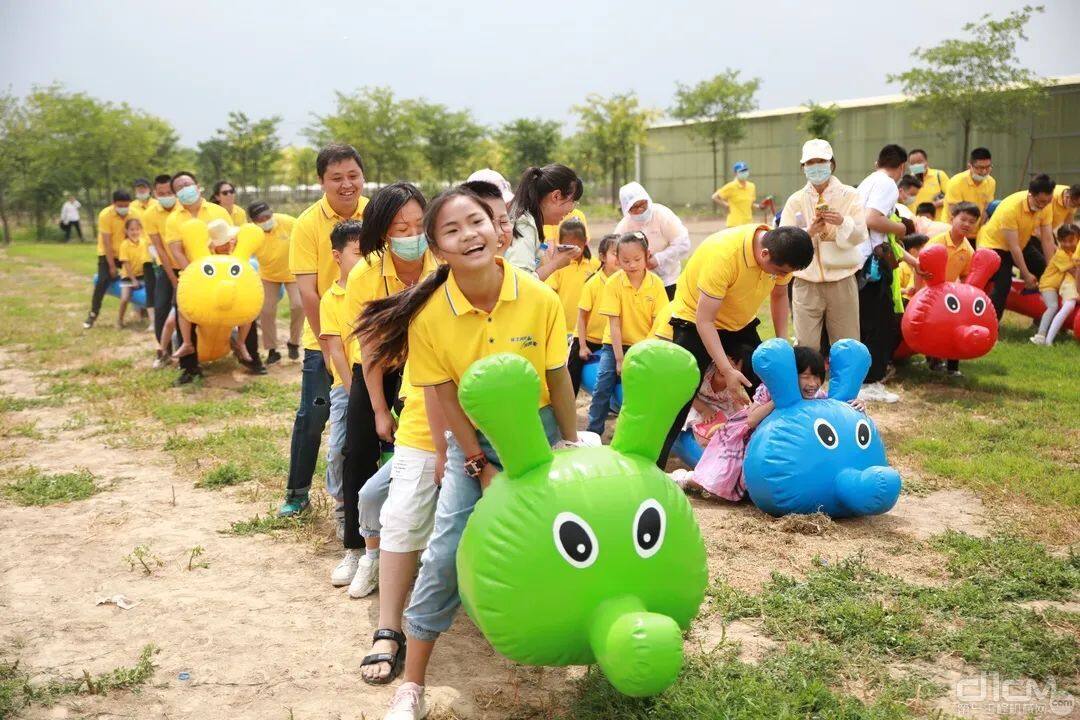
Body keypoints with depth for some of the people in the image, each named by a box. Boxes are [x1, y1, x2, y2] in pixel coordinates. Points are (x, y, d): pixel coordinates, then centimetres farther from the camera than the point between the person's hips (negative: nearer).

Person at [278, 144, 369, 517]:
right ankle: (297, 492, 20)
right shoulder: (308, 223, -11)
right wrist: (328, 344, -14)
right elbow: (307, 292, -12)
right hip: (324, 339, -2)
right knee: (312, 416, 3)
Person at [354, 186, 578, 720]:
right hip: (473, 437, -1)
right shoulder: (429, 314, -20)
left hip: (538, 428, 1)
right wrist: (480, 466, -10)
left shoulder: (539, 298, -19)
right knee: (445, 553, -5)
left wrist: (571, 446, 0)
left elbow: (558, 380, -8)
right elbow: (446, 396, -12)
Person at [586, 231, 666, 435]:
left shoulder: (656, 283, -9)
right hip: (616, 344, 0)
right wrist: (620, 359, -16)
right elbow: (614, 324, -13)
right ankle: (593, 432, -4)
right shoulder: (613, 283, -12)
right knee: (603, 383, -18)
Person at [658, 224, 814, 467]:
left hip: (741, 323, 6)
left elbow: (779, 295, 6)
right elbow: (704, 320, -32)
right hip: (696, 320, -6)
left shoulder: (780, 254, -16)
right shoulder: (723, 254, -36)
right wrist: (727, 371, -36)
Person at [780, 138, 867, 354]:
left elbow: (860, 236, -4)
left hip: (842, 281, 0)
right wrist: (808, 232, -19)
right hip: (806, 283, 0)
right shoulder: (796, 200, 6)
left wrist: (843, 222, -23)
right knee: (805, 347, -2)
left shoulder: (849, 195, 4)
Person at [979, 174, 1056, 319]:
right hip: (994, 244, -7)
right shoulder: (1011, 208, -33)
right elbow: (1013, 247, -29)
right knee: (1003, 283, -22)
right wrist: (1026, 275, -24)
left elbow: (1047, 239, -12)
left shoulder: (1045, 206, -15)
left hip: (1022, 243, 7)